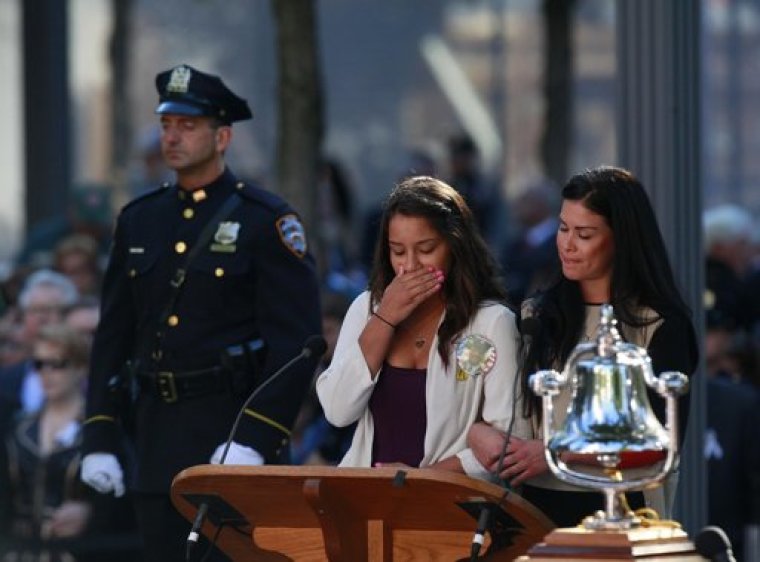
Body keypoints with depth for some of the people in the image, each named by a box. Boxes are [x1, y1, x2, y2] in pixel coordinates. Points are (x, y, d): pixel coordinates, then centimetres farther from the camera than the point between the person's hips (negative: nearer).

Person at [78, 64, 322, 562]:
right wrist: (99, 440, 8)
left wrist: (254, 441, -18)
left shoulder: (267, 222, -4)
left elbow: (297, 343, -10)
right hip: (157, 440, 6)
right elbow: (113, 337, 16)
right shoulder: (139, 221, 13)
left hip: (235, 431, -5)